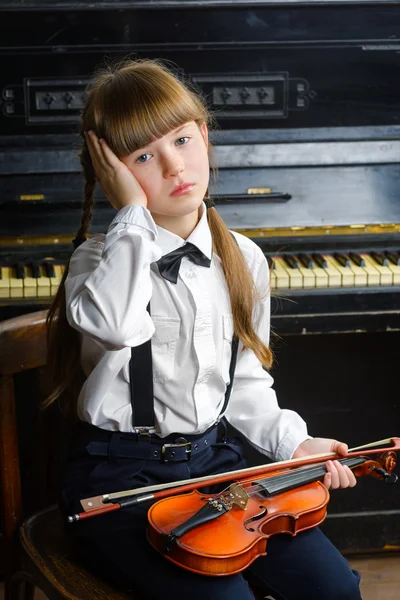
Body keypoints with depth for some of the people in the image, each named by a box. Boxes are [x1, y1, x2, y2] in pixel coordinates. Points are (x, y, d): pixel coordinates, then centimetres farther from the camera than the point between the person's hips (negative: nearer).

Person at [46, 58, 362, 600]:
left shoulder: (243, 260, 6)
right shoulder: (101, 258, -8)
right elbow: (116, 325, -35)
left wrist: (292, 441, 1)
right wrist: (133, 211, -25)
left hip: (213, 459, 5)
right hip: (121, 476, -5)